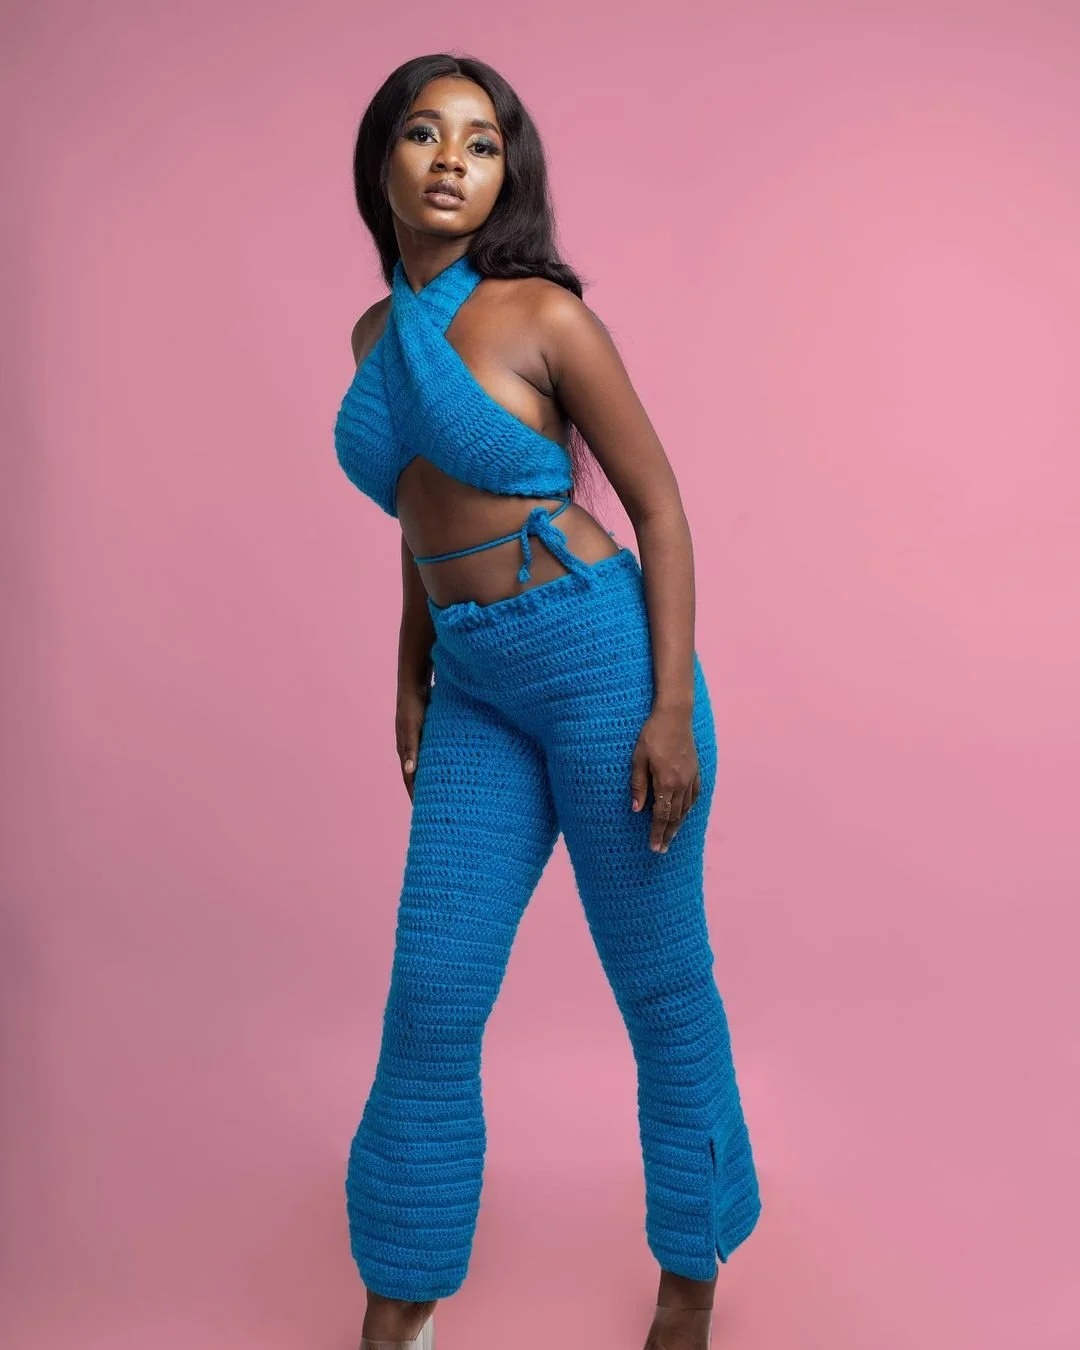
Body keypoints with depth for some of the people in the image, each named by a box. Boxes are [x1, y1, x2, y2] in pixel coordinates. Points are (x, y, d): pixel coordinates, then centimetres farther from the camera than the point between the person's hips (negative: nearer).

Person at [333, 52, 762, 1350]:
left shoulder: (544, 314, -8)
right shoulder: (377, 333, 11)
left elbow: (660, 507, -7)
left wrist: (672, 710, -13)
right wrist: (410, 677, 16)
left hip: (601, 658, -5)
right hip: (478, 693, 6)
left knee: (659, 983, 8)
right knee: (430, 995, 6)